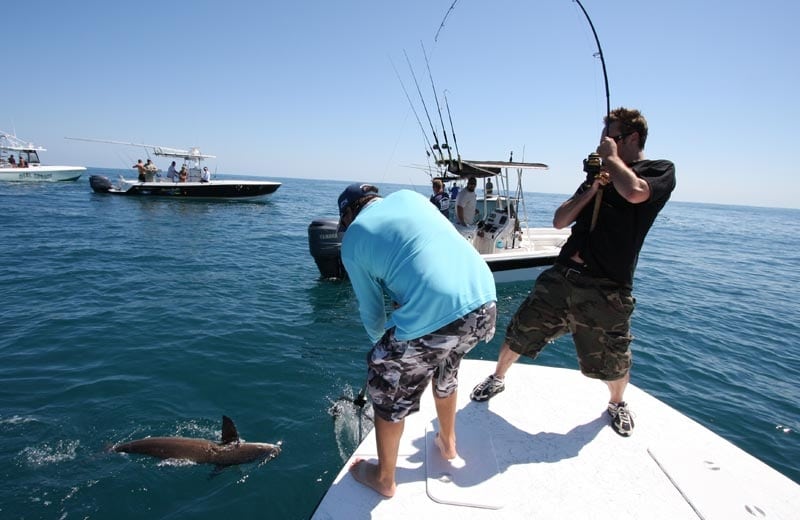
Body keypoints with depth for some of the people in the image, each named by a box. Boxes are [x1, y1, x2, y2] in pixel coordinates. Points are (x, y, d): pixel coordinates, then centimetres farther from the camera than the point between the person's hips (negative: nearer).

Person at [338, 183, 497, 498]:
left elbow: (371, 311, 13)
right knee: (445, 371, 35)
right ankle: (447, 443, 58)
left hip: (431, 317, -6)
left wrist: (380, 340, 34)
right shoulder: (409, 196, 18)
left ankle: (384, 479, 42)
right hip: (485, 302, 6)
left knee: (387, 394, 20)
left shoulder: (352, 240, 7)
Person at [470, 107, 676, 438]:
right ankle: (497, 379, 34)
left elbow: (634, 192, -25)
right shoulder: (600, 175, 18)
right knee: (519, 332, 9)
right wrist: (591, 192, -2)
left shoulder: (661, 171, 2)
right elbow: (559, 221, 12)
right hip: (561, 275, 5)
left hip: (606, 288, -4)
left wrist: (612, 157, -7)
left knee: (614, 362, 10)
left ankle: (617, 403, 42)